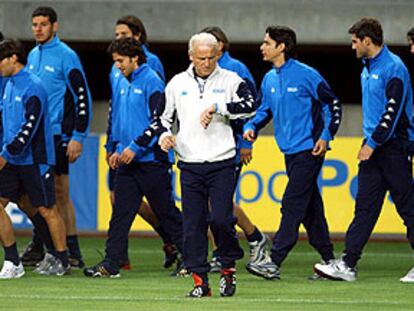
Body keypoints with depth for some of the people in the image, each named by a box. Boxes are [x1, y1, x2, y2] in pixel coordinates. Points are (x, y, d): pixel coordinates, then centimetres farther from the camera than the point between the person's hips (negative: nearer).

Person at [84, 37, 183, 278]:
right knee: (120, 213, 1)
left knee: (166, 212, -1)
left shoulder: (151, 82, -11)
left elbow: (159, 121, -17)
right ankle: (111, 264, 0)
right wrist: (119, 150, 16)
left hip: (151, 160, -8)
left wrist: (135, 147, -18)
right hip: (128, 161, 8)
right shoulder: (126, 86, 17)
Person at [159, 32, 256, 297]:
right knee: (193, 223, 0)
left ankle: (229, 268, 10)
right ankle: (200, 280, 6)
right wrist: (164, 134, -1)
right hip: (189, 164, 3)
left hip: (222, 163, -3)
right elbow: (164, 115, 20)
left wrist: (217, 108, -22)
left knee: (221, 218, -13)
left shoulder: (230, 80, 2)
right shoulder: (177, 83, 11)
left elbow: (250, 105, -15)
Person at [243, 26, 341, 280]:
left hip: (309, 150, -8)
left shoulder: (306, 75, -11)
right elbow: (265, 109, 21)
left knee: (293, 205, -11)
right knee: (310, 207, 11)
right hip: (290, 152, 8)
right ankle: (329, 261, 19)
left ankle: (274, 262, -16)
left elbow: (332, 104, -5)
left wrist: (326, 136, -12)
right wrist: (252, 127, 2)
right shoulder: (269, 79, 9)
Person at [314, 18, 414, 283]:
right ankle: (348, 265, 0)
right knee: (365, 206, 4)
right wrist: (369, 142, 17)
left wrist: (373, 143, -18)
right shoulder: (368, 69, 15)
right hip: (373, 146, 9)